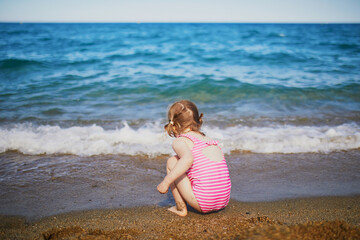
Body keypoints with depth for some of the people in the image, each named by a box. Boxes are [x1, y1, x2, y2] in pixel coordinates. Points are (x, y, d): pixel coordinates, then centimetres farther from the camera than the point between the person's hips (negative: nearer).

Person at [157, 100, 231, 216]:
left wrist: (166, 182, -18)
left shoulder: (180, 141, -3)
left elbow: (188, 159, -25)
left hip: (203, 203, -7)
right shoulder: (210, 141, 18)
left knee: (172, 162, 6)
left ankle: (181, 208, 8)